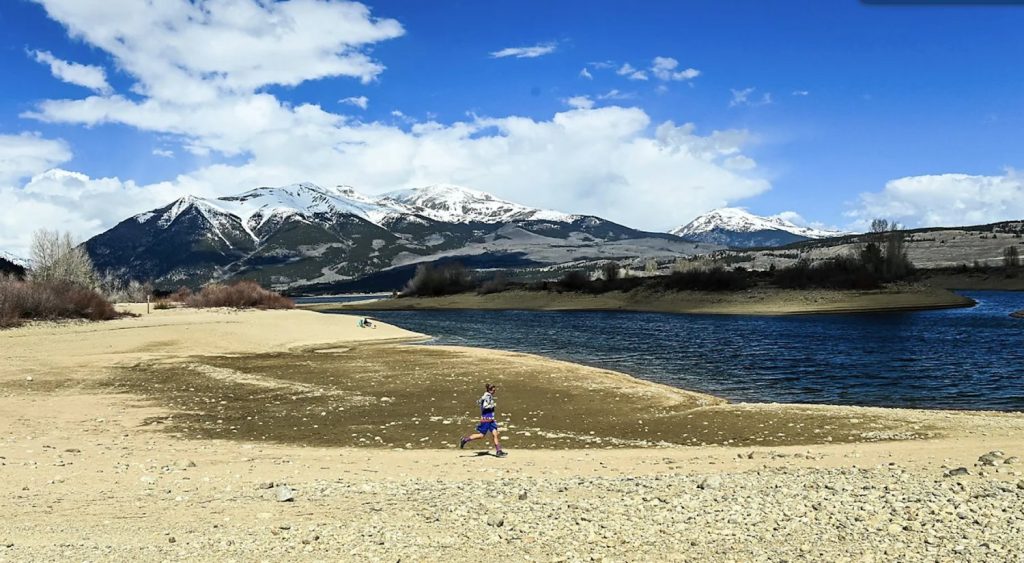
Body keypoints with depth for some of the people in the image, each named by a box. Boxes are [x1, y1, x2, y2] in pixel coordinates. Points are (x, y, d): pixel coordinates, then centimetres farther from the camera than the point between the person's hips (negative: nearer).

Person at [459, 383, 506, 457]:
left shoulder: (489, 396, 12)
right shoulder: (487, 396, -15)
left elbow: (478, 401, 21)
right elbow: (485, 406, -25)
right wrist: (493, 405, -12)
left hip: (490, 419, 9)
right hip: (486, 418, -9)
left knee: (495, 434, 4)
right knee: (481, 435, -2)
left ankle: (498, 451, 6)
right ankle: (465, 440, 11)